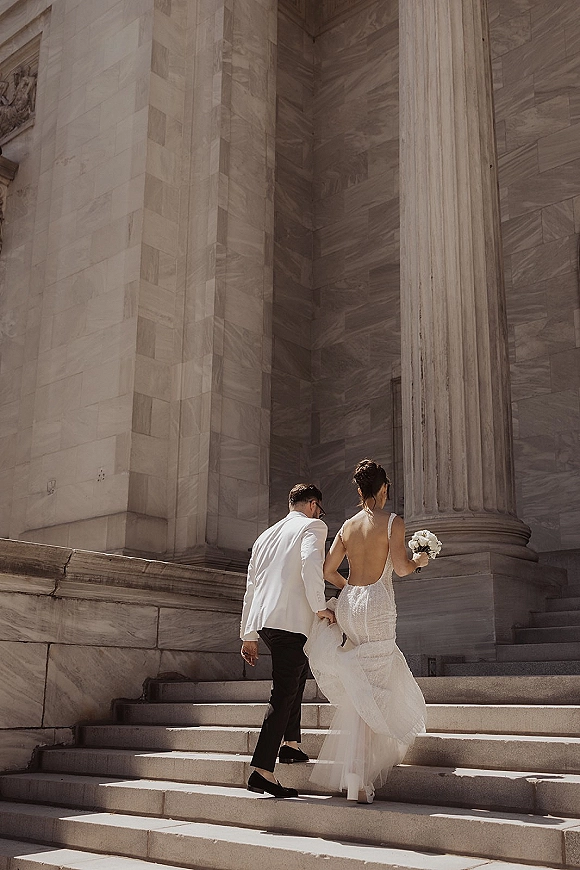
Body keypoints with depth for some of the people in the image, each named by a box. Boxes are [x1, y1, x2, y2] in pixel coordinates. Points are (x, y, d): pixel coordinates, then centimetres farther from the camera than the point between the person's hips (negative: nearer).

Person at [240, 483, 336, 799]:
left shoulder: (266, 534, 25)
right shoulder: (313, 526, 4)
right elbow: (310, 564, -18)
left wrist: (248, 635, 26)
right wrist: (320, 606, -12)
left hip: (262, 619, 8)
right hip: (291, 620, -8)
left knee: (298, 671, 27)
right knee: (283, 695, -8)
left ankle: (290, 743, 30)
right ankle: (262, 770, -14)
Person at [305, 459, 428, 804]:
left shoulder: (348, 525, 10)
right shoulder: (393, 522, -4)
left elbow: (329, 571, 10)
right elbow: (400, 568, -13)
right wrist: (418, 561, 8)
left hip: (348, 604, 6)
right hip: (377, 604, -5)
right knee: (366, 695, -2)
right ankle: (358, 780, 0)